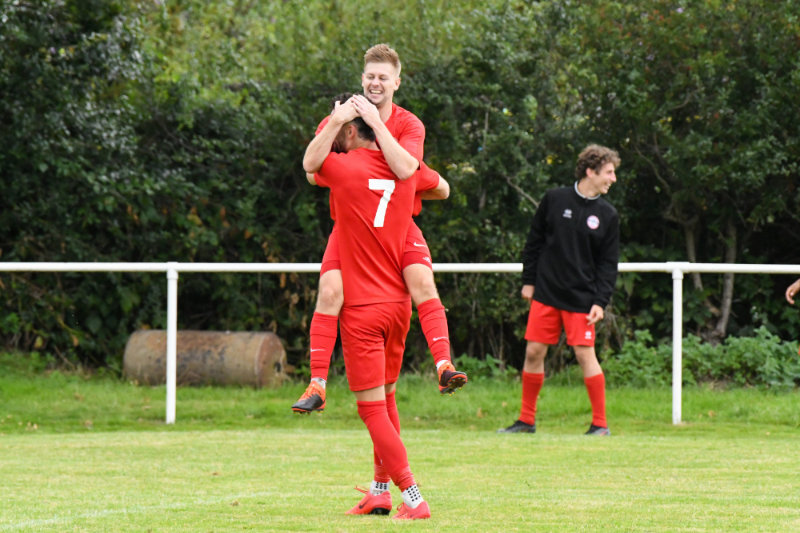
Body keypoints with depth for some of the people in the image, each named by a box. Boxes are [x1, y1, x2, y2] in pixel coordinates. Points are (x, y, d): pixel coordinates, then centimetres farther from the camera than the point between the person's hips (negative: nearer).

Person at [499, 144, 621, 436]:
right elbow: (534, 242, 8)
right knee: (534, 352, 2)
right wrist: (528, 281, 5)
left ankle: (600, 423, 1)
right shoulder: (554, 199, 1)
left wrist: (600, 301, -8)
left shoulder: (608, 215, 1)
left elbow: (608, 264, 1)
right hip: (545, 293, 1)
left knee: (585, 354, -8)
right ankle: (526, 419, 14)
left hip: (581, 298, -1)